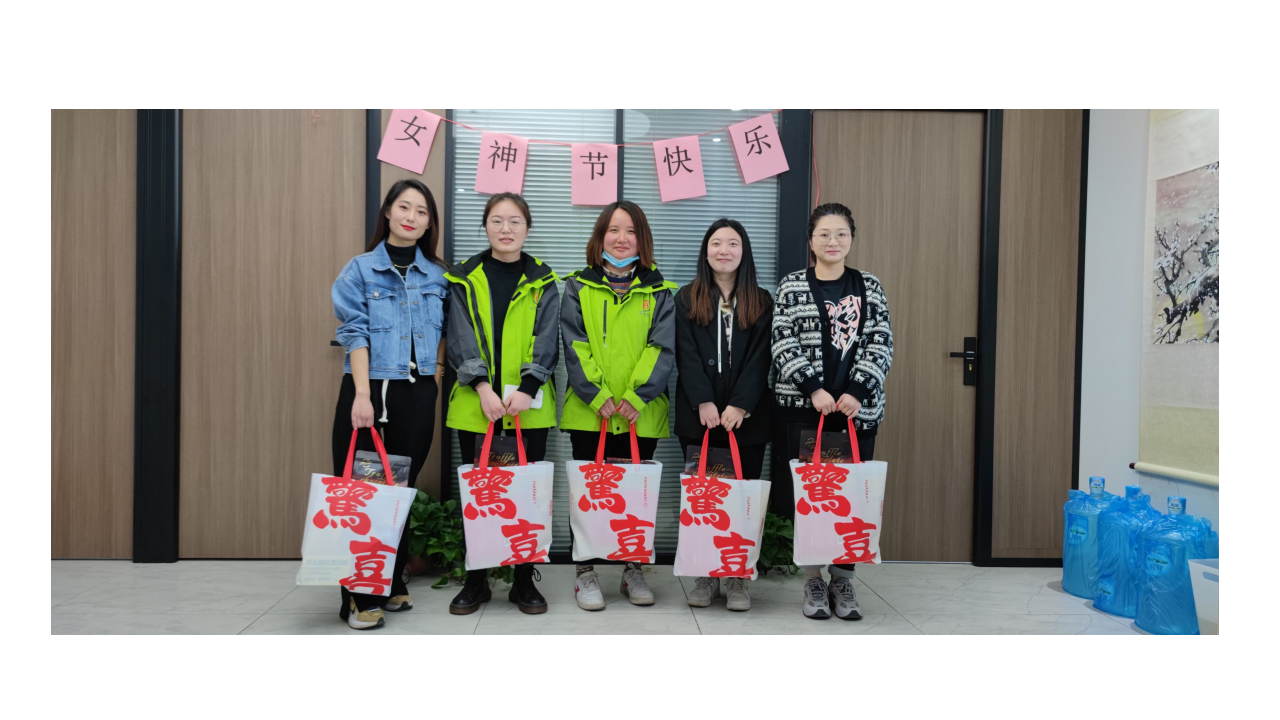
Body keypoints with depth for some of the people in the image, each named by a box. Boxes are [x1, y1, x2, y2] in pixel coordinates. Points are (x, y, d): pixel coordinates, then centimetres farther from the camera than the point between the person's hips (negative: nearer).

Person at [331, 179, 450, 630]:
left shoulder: (437, 276, 9)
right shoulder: (360, 270, 1)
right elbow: (355, 334, -7)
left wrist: (436, 374, 1)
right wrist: (362, 394, -17)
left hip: (418, 394, 3)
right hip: (370, 390, -3)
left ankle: (392, 586, 21)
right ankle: (360, 597, 7)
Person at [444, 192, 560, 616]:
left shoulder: (543, 282, 8)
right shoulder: (464, 279, 7)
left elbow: (545, 342, -1)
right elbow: (462, 339, -2)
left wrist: (525, 388, -15)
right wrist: (483, 388, -16)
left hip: (529, 406, 0)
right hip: (475, 405, 0)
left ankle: (524, 581, 16)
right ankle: (476, 582, 18)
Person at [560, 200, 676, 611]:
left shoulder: (659, 292, 6)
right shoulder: (578, 287, 5)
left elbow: (663, 349, -3)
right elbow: (574, 346, -3)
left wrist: (635, 397, -15)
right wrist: (598, 396, -14)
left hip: (642, 413, 1)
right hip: (588, 412, 0)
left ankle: (634, 571, 24)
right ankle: (585, 572, 18)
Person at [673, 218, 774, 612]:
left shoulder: (761, 302, 8)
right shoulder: (686, 299, 8)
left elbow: (760, 359, -1)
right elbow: (686, 355, -2)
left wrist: (739, 405, -13)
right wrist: (704, 402, -14)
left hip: (747, 416, 0)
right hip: (698, 414, 0)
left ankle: (738, 577, 9)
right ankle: (705, 575, 12)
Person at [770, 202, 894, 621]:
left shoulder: (869, 288, 9)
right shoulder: (792, 287, 4)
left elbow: (880, 345, 2)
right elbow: (783, 345, -3)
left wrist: (856, 391, -11)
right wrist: (813, 388, -15)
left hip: (857, 408, 2)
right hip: (803, 406, -1)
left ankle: (843, 580, 17)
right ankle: (813, 580, 15)